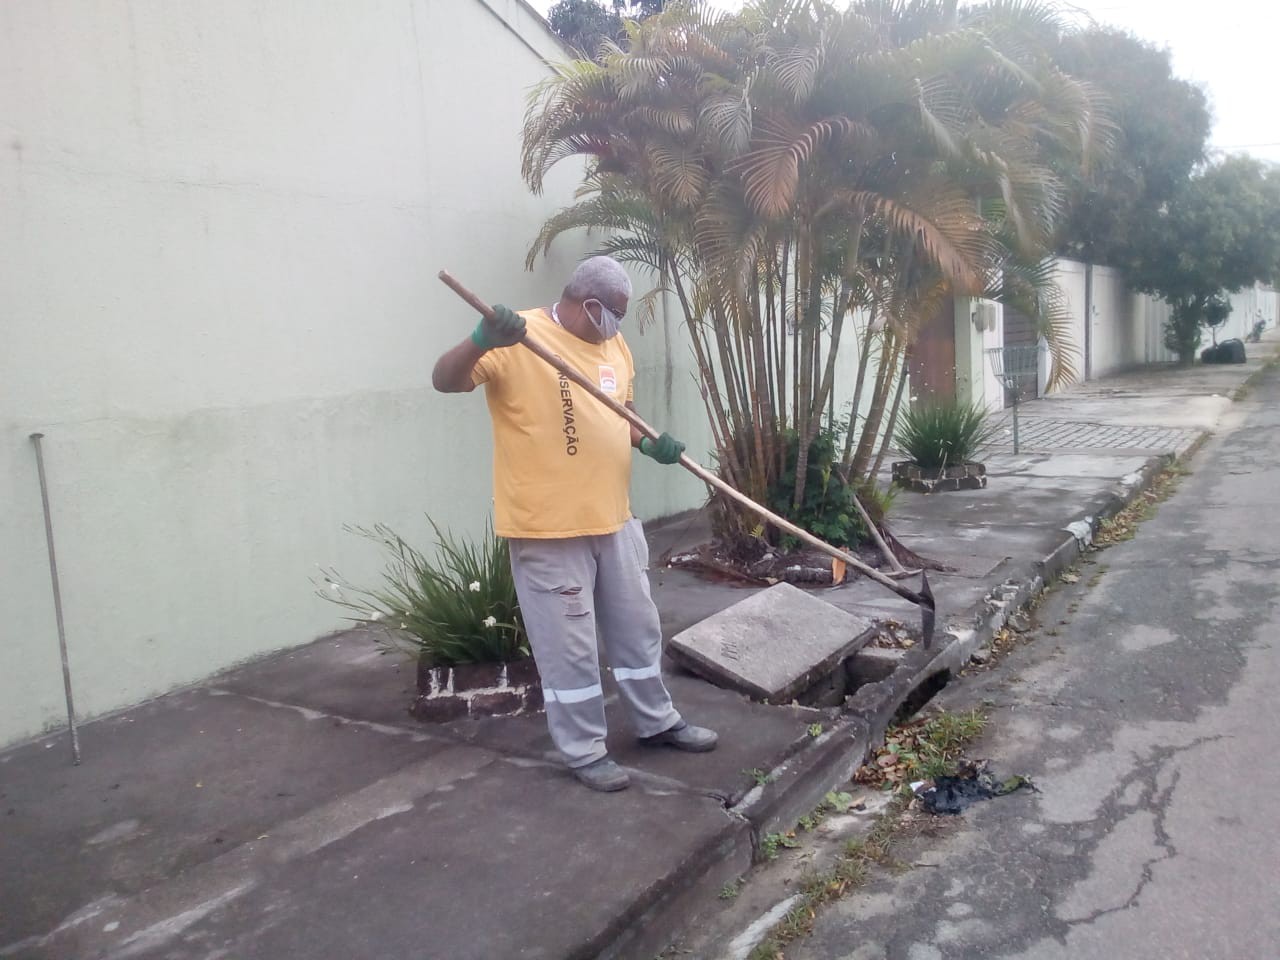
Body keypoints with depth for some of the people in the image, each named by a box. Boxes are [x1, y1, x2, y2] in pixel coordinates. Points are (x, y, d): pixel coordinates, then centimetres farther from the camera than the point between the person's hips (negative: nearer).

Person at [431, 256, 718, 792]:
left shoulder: (613, 344, 11)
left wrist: (651, 443, 0)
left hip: (613, 519, 8)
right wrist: (482, 341, -41)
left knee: (637, 627, 19)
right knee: (569, 646, 5)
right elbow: (445, 381, -21)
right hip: (548, 527, -7)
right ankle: (584, 751, 22)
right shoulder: (517, 340, -13)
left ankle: (656, 721, 38)